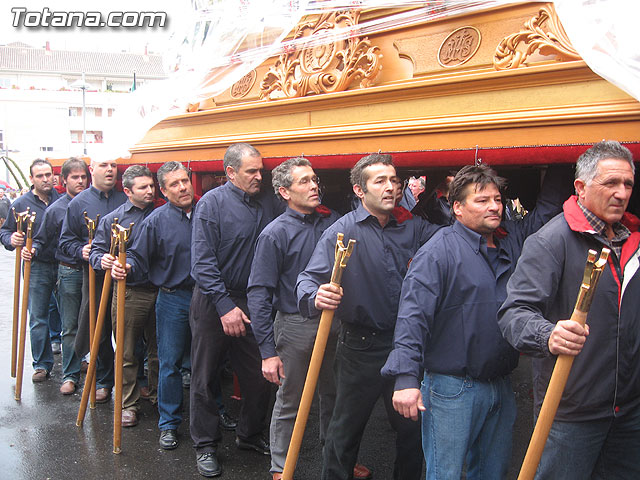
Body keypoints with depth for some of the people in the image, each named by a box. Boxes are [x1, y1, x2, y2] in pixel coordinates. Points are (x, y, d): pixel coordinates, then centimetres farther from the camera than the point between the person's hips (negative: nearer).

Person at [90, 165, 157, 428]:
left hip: (159, 291, 2)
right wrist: (102, 260, -19)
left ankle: (157, 395, 30)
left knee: (158, 349, 13)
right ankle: (128, 404, 15)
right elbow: (96, 250, 2)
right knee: (126, 353, 3)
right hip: (128, 293, -2)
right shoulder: (112, 219, 1)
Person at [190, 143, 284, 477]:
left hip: (252, 301, 4)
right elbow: (202, 262, -16)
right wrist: (225, 306, -20)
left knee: (258, 375, 11)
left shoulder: (269, 202, 3)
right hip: (213, 302, -4)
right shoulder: (212, 202, -11)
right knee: (205, 377, 8)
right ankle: (205, 445, 24)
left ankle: (250, 435, 32)